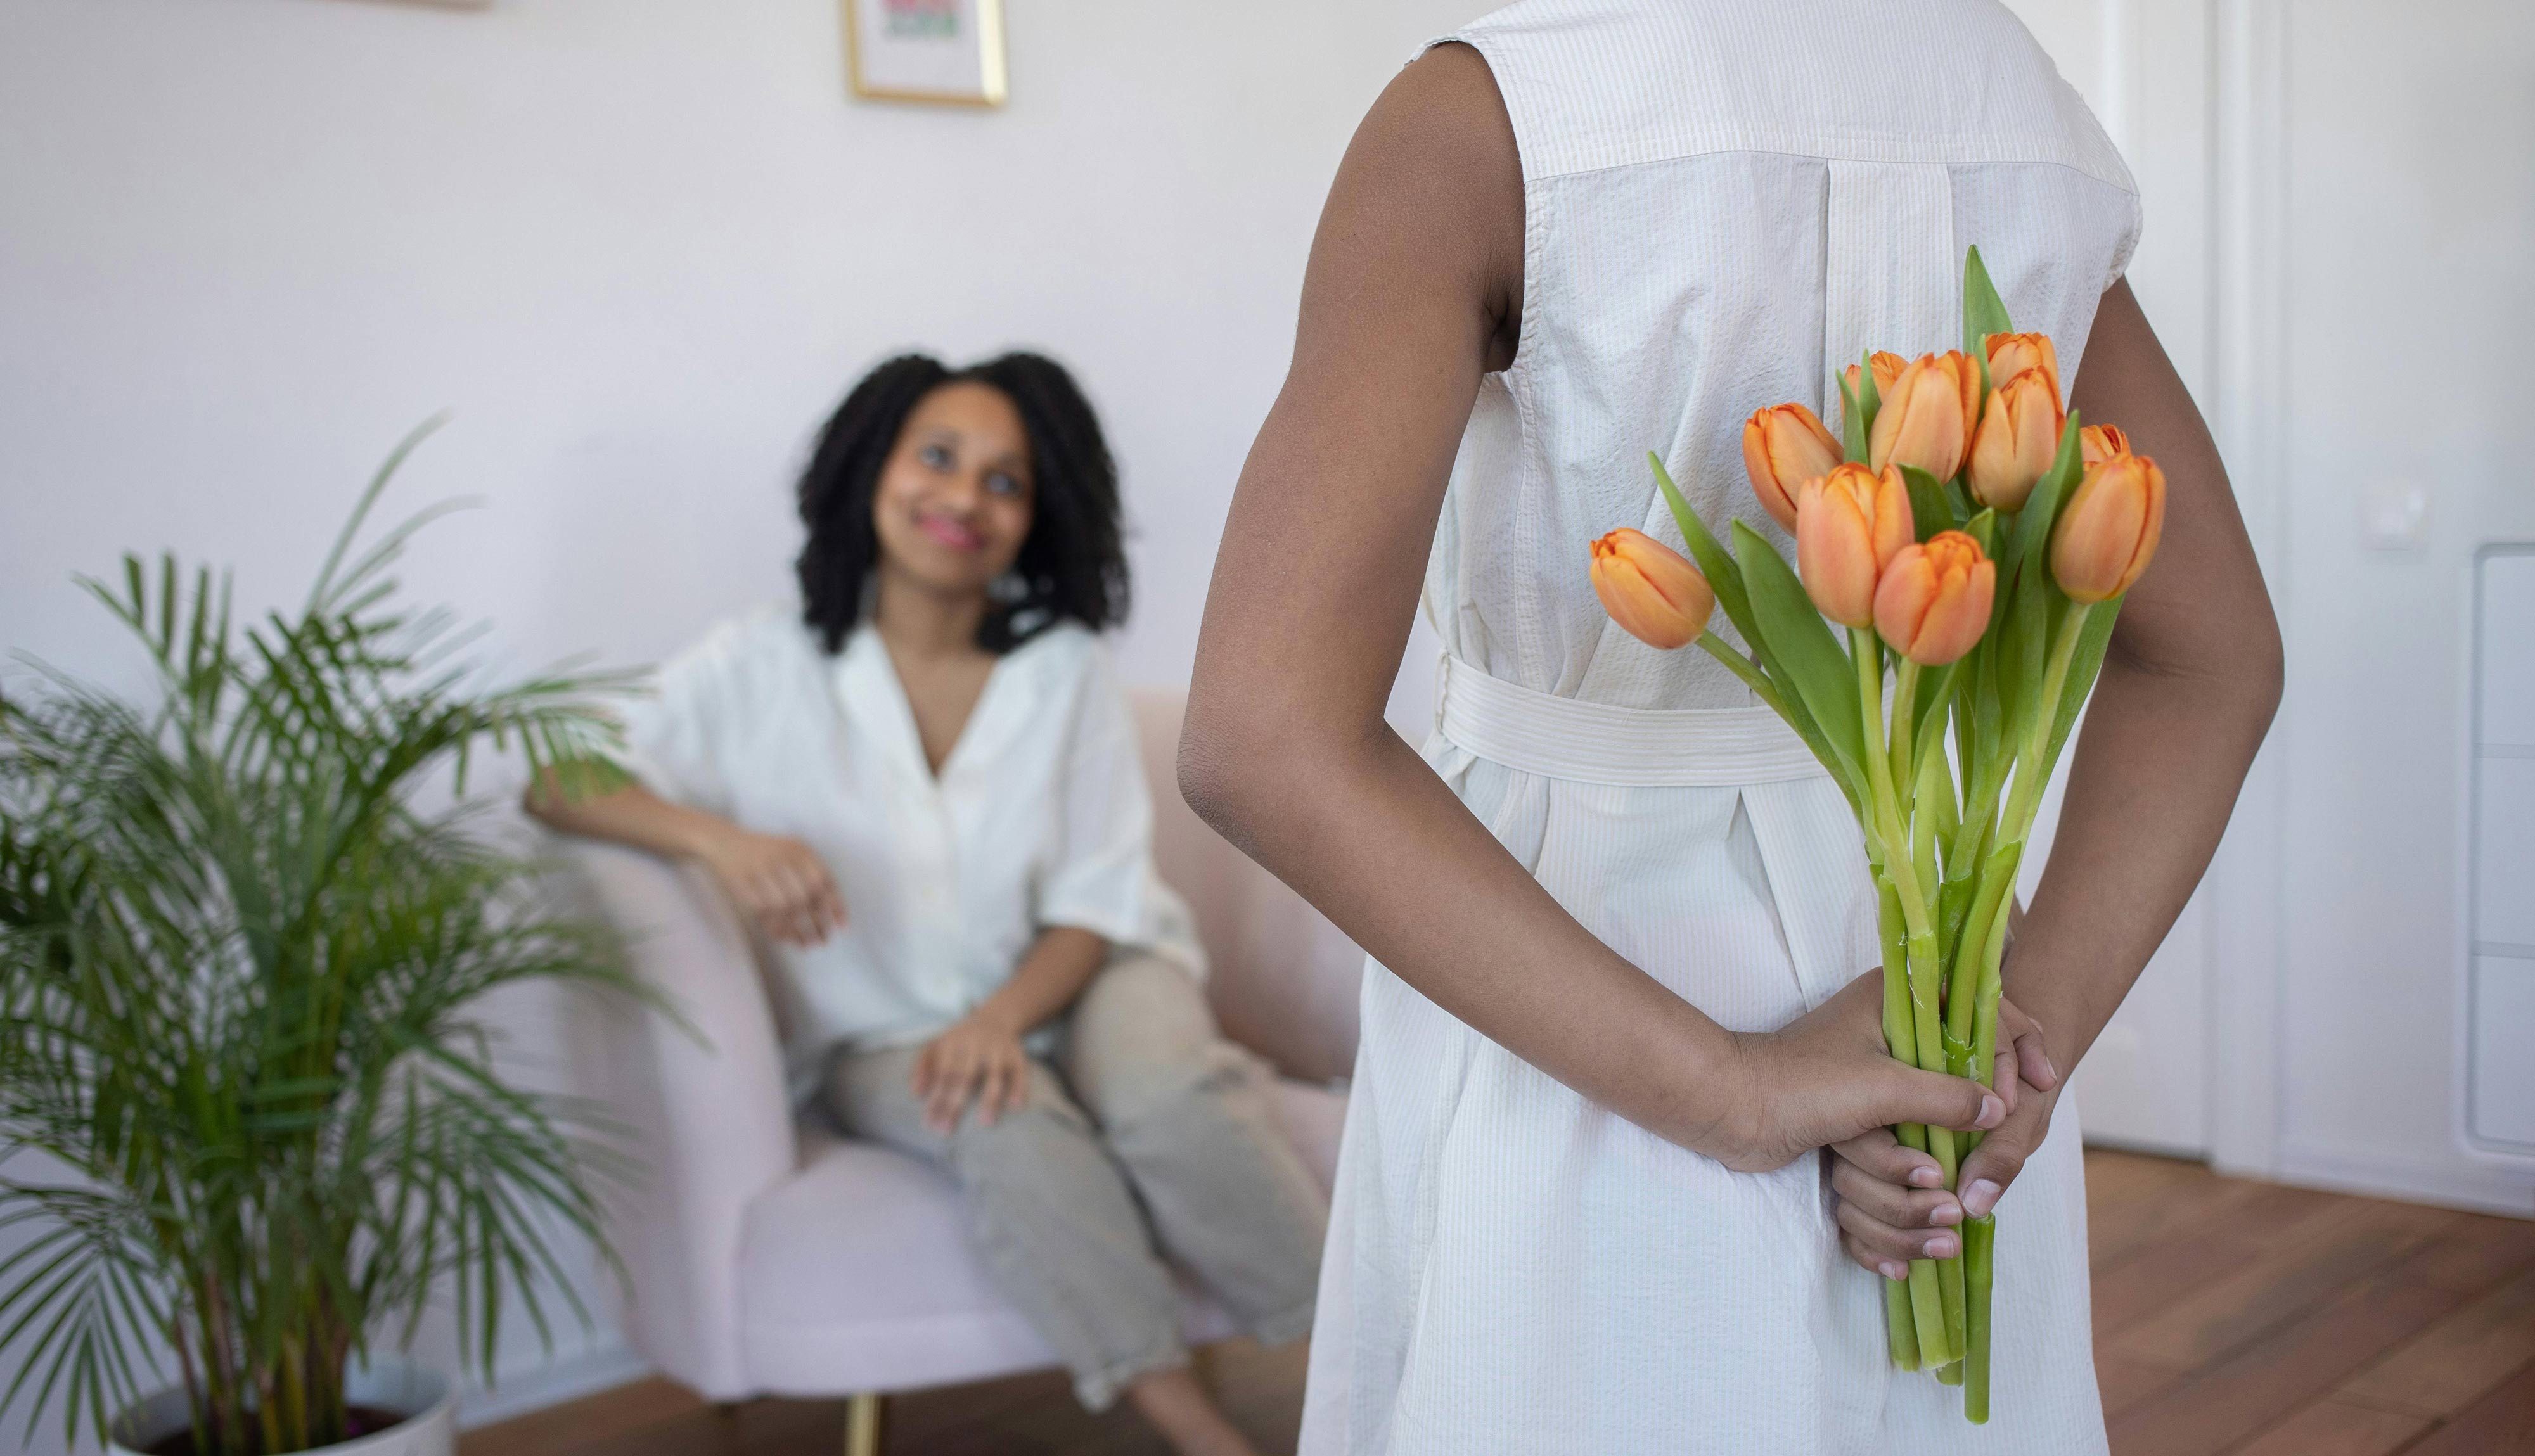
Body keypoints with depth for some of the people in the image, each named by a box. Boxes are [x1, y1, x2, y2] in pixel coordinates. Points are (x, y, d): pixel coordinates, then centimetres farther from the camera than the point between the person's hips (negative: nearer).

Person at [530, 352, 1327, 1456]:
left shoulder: (1064, 669, 0)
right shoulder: (767, 671, -3)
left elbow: (1097, 906, -1)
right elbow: (557, 783, -7)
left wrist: (1003, 1016, -22)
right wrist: (719, 837, -27)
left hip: (1068, 986, 1)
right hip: (888, 1039, -1)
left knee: (1172, 1094, -34)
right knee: (1013, 1127, -36)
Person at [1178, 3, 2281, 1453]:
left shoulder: (1472, 126, -18)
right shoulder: (2032, 117, 2)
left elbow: (1265, 739, -29)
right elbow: (2214, 656, 4)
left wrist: (1726, 1098, -22)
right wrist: (2025, 1048, -10)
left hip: (1583, 1097, -5)